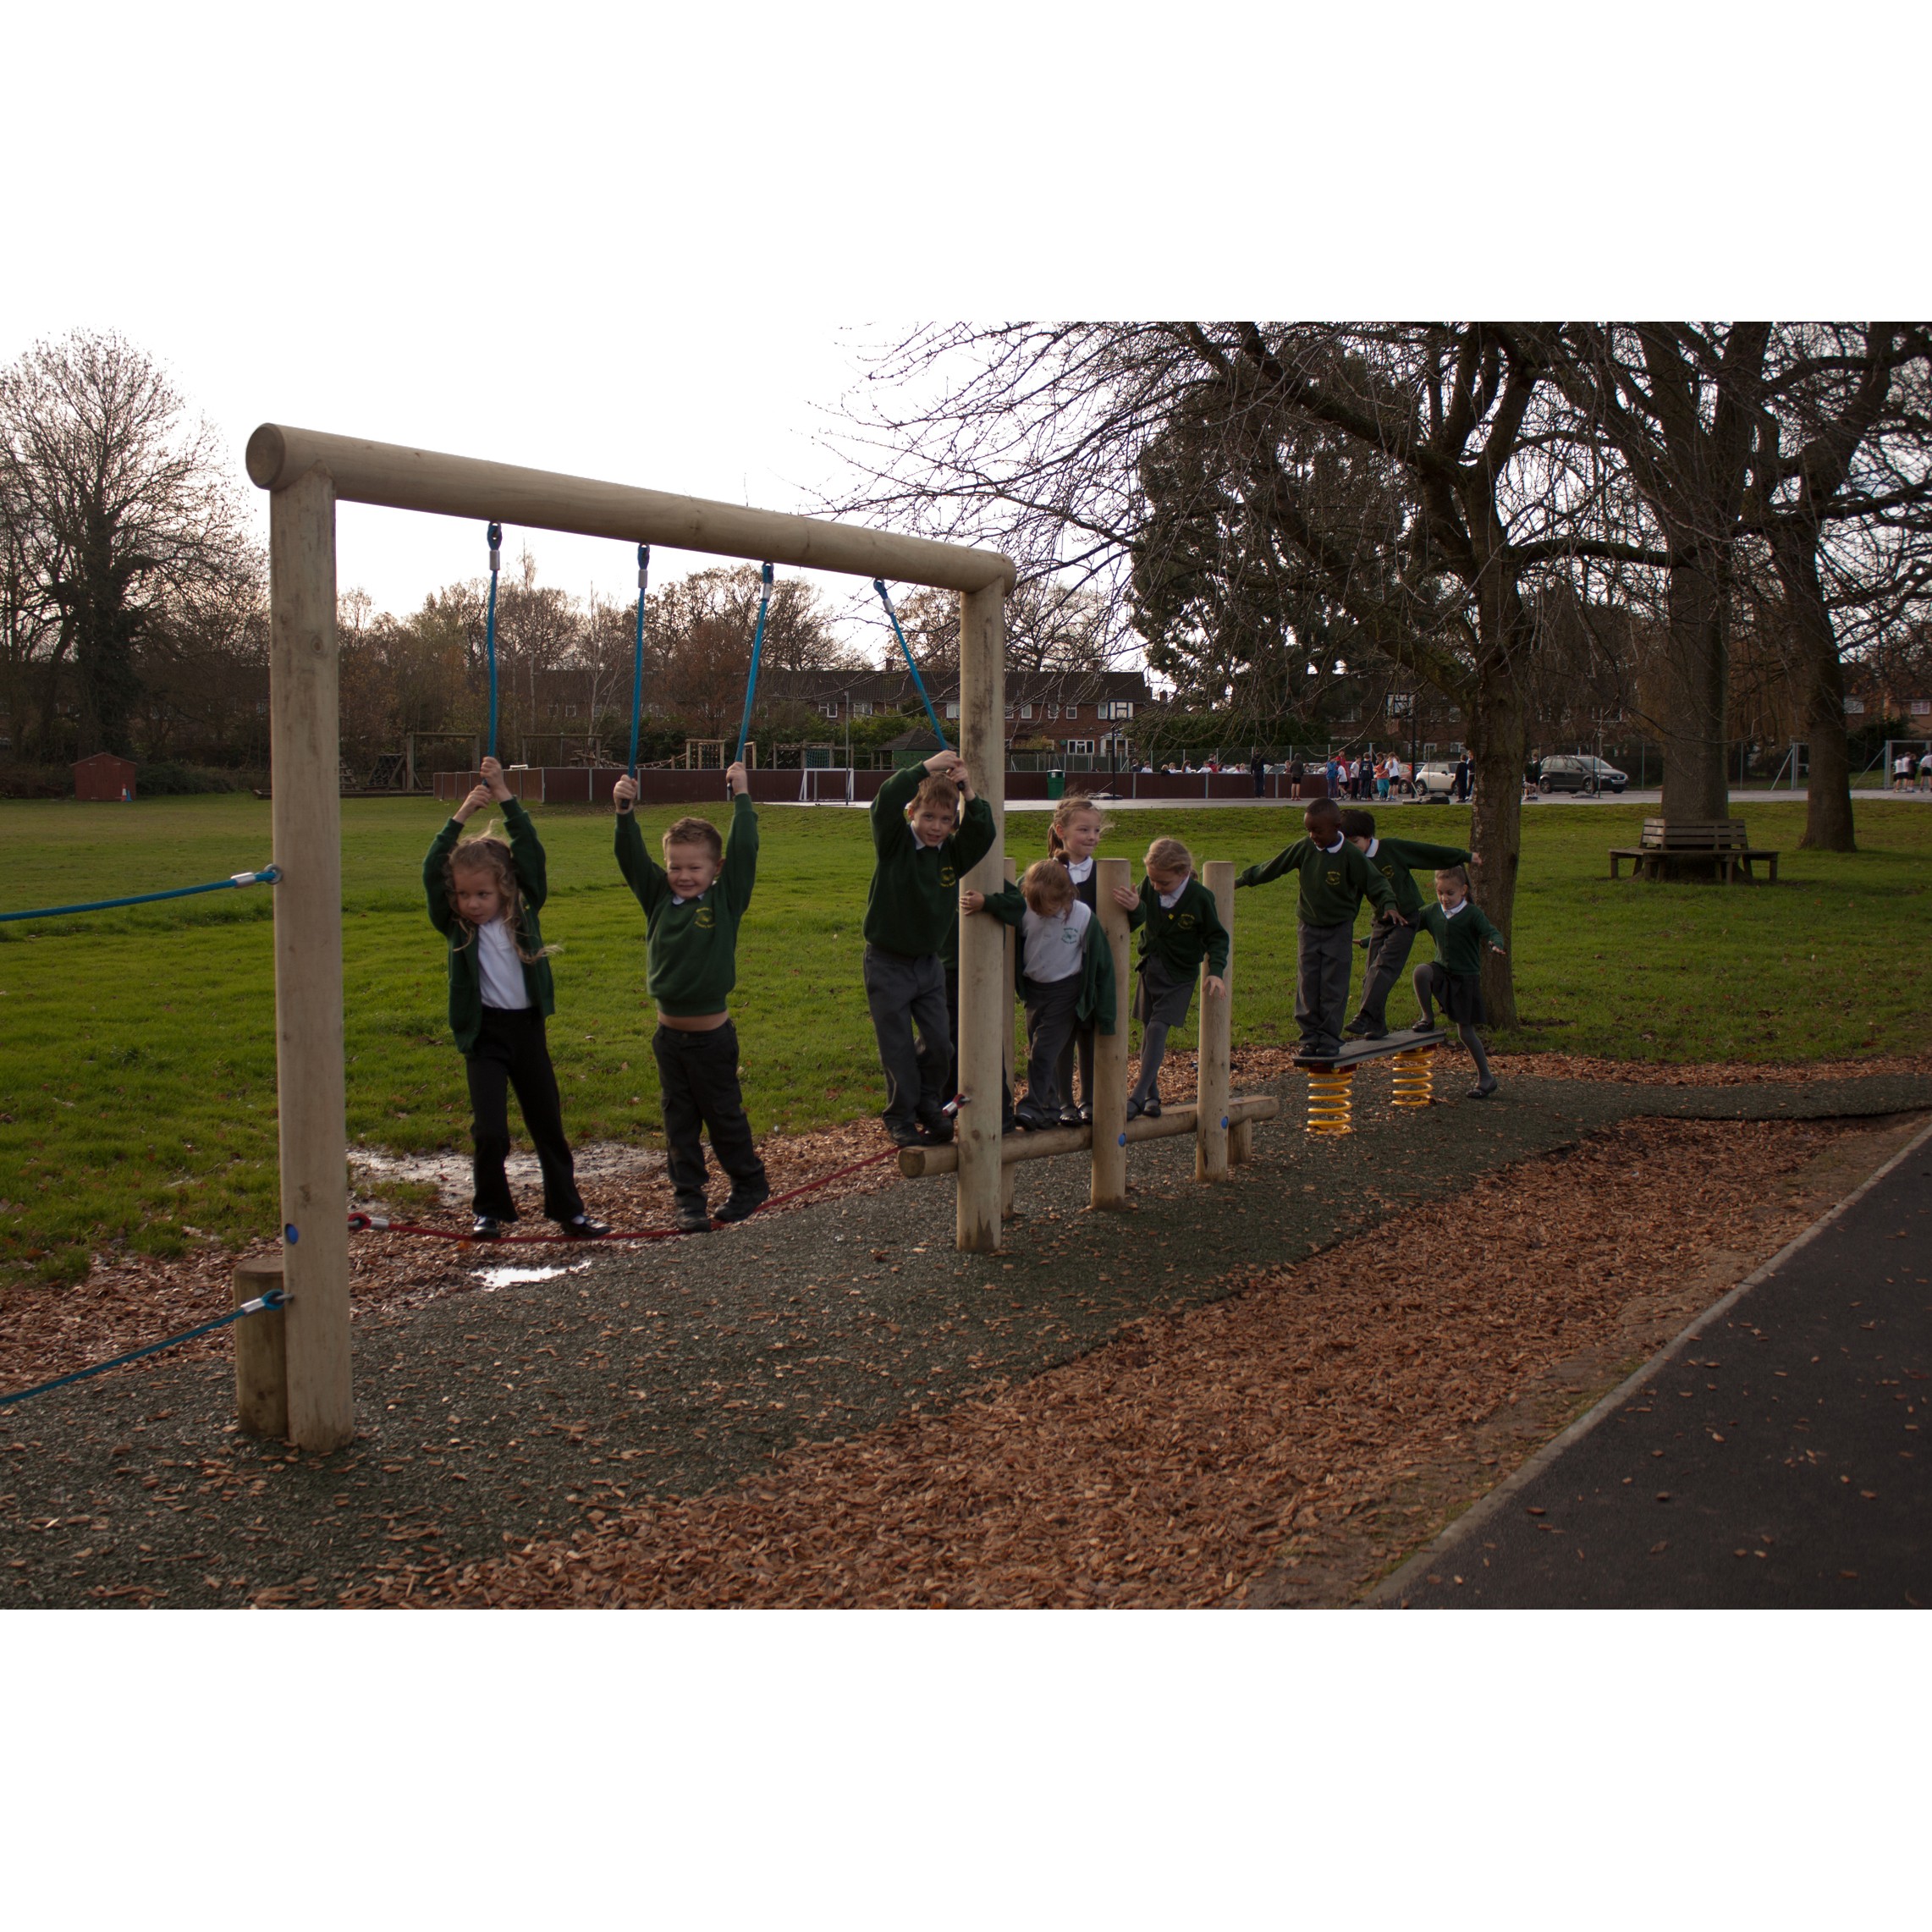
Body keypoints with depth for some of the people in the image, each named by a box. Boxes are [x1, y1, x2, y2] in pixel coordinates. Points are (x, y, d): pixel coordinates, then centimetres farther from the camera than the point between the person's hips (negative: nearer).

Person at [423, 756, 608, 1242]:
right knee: (488, 1131, -9)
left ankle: (568, 1209, 22)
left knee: (548, 1125, 11)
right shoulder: (455, 925, -3)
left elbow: (531, 855, -8)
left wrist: (507, 800, -11)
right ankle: (489, 1211, 11)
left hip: (528, 1026, 2)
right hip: (483, 1031, -2)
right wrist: (462, 816, -19)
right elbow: (432, 870, -15)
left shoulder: (524, 913, 0)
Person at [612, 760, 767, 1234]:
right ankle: (689, 1200, 17)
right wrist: (625, 813, -20)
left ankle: (750, 1184, 28)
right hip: (668, 1032, 4)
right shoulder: (658, 898, 2)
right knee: (679, 1123, 9)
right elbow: (632, 858, -6)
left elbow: (744, 852, -13)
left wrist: (741, 797, -12)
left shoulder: (726, 900, -6)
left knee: (724, 1116, 10)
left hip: (712, 1034, -4)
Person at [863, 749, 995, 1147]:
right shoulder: (894, 843, -13)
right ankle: (901, 1119, 18)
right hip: (888, 964, -4)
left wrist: (969, 795, -26)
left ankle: (928, 1106, 31)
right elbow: (885, 803, -29)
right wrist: (926, 768, -34)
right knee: (897, 1049, 2)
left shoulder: (953, 851, 0)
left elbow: (983, 834, -15)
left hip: (929, 962, 4)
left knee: (940, 1042, 8)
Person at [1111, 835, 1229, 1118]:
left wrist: (1215, 972, -18)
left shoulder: (1200, 898, -16)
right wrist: (1135, 909, -37)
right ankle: (1152, 1094, 17)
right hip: (1150, 967, 4)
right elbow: (1137, 922, -14)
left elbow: (1217, 937, -6)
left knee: (1157, 1027, -15)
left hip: (1179, 975, -4)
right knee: (1148, 1030, 7)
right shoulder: (1149, 887, -8)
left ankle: (1139, 1095, -15)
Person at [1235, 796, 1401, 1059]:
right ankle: (1311, 1036, 9)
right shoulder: (1304, 848, -4)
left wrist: (1388, 905, -26)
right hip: (1308, 927, 3)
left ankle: (1329, 1038, 5)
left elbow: (1376, 883, -9)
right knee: (1307, 985, 2)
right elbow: (1272, 867, 7)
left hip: (1339, 930, -3)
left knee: (1334, 987, -2)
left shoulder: (1351, 856, -14)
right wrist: (1243, 880, 12)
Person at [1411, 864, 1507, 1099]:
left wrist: (1496, 944, -48)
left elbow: (1491, 932, -22)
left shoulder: (1472, 914, -11)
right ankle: (1427, 1018, -8)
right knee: (1421, 972, -31)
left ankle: (1486, 1077, 15)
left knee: (1466, 1031, -1)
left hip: (1466, 977, -4)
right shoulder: (1432, 912, 2)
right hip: (1442, 971, 4)